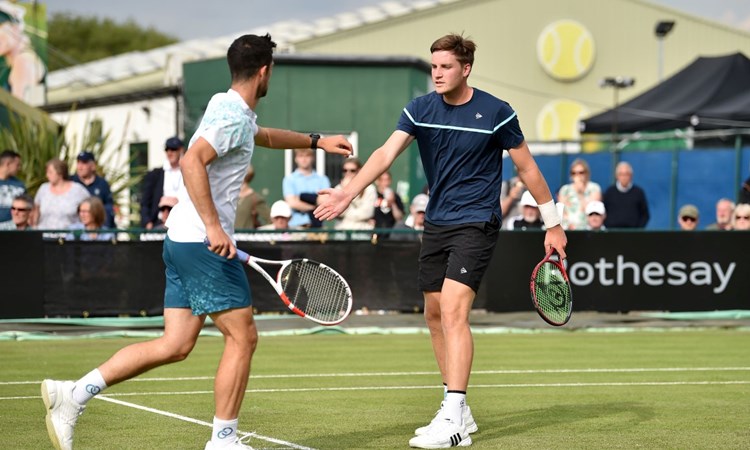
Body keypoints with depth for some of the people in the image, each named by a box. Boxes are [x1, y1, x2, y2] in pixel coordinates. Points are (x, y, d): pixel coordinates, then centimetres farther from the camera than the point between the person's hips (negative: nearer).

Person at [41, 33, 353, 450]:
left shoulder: (234, 110, 19)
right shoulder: (233, 114, -13)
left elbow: (266, 136, 42)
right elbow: (192, 162, -27)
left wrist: (317, 141, 43)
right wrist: (214, 227, -29)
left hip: (184, 240, 10)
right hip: (204, 243, -10)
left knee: (176, 345, 6)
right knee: (243, 336, -1)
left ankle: (74, 393, 2)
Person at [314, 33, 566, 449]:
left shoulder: (496, 113, -9)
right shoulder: (420, 109, 0)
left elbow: (526, 168, 0)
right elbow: (386, 153, -12)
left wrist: (552, 224, 4)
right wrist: (349, 192, -28)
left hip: (476, 223, -6)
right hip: (436, 224, 6)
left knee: (453, 309, -19)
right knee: (435, 315, 8)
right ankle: (458, 412, 21)